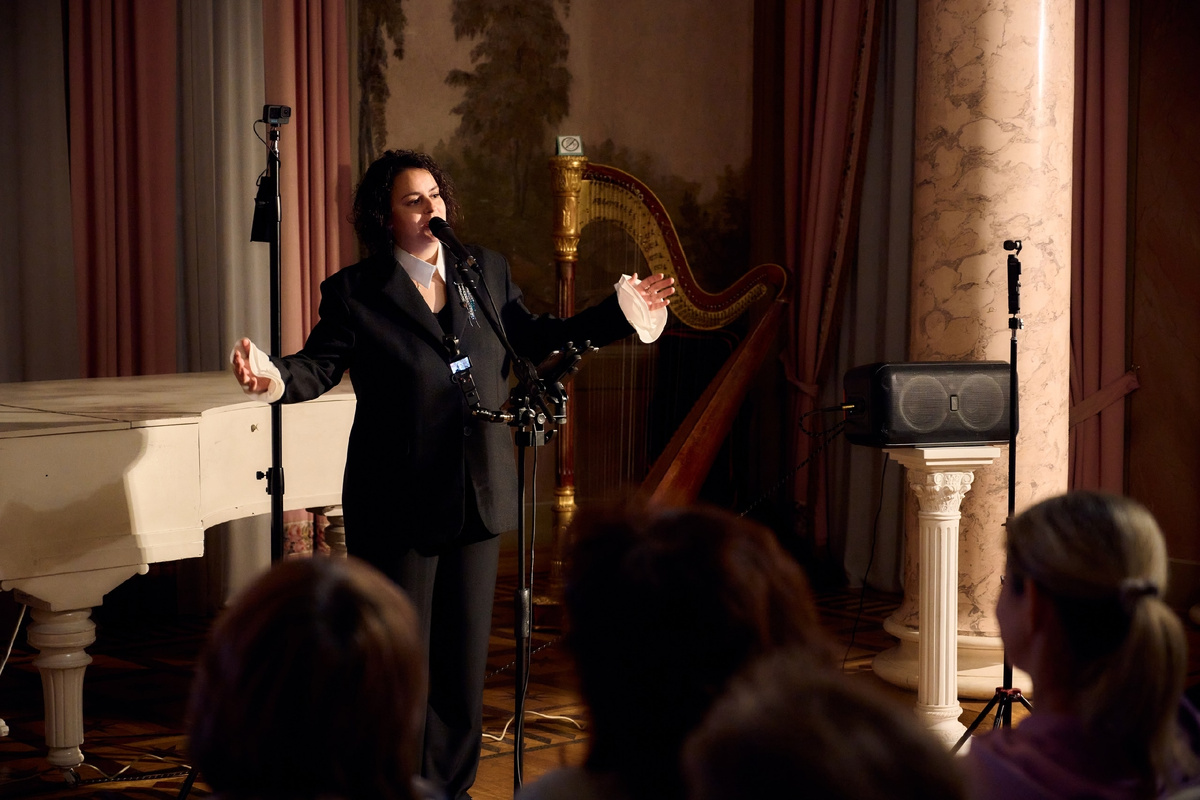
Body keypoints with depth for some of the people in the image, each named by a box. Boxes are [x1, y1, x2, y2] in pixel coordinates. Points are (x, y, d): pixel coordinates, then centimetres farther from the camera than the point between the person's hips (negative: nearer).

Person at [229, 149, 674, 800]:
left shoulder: (487, 270, 8)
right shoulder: (355, 292, -5)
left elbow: (532, 338, 16)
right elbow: (319, 366, -9)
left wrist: (620, 313, 11)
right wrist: (272, 375, -31)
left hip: (478, 495, 4)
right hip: (398, 503, -4)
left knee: (465, 649, 11)